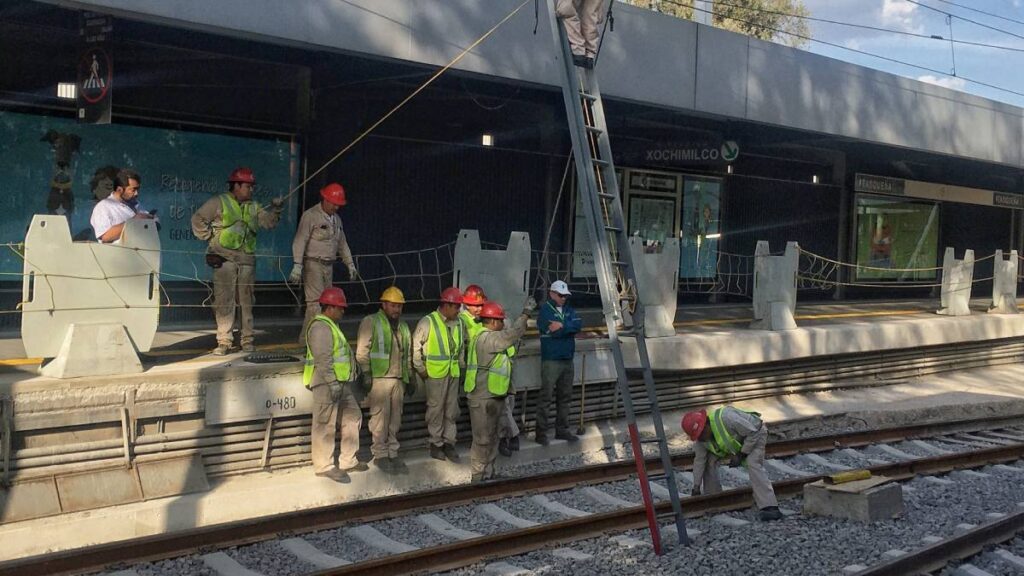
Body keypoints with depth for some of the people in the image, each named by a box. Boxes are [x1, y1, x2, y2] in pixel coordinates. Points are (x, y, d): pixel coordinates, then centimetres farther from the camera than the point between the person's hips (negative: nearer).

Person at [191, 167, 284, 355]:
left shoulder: (253, 207, 17)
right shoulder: (219, 202, 1)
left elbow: (268, 221, 9)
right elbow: (198, 219, 3)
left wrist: (275, 210, -6)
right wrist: (210, 237, -2)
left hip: (247, 261, 5)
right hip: (224, 259, -5)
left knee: (247, 301, 7)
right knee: (224, 301, -5)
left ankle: (248, 340, 14)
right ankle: (224, 342, -1)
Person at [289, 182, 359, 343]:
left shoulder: (336, 219, 16)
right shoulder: (310, 216, -8)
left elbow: (342, 243, 25)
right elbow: (299, 241, -14)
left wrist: (350, 264, 22)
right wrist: (297, 266, -22)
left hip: (329, 266, 8)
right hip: (313, 264, -8)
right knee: (315, 302, -13)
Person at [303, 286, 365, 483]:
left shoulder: (331, 326, 20)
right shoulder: (321, 327, -14)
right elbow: (323, 358, -22)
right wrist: (332, 383, -25)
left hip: (341, 384, 11)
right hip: (327, 384, -11)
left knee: (352, 417, 14)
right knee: (325, 425, -2)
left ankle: (348, 461, 22)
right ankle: (324, 466, 6)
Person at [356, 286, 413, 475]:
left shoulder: (403, 326, 17)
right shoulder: (371, 322, -3)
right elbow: (362, 351, -7)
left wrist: (409, 378, 21)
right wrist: (366, 374, -13)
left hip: (398, 379, 6)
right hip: (379, 378, -6)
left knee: (395, 419, 9)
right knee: (380, 418, -4)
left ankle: (392, 453, 17)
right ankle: (380, 455, 5)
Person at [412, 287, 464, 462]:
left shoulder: (457, 323, 9)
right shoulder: (428, 322, -9)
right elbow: (415, 346, -7)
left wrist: (461, 365, 12)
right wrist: (420, 369, -7)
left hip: (453, 373, 6)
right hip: (434, 374, -6)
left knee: (452, 410, 9)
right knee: (436, 410, 3)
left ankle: (448, 442, 19)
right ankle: (436, 443, 14)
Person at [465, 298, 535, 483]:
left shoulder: (489, 337, 16)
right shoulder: (487, 339, -19)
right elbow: (512, 334, -24)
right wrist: (525, 313, -17)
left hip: (491, 398, 11)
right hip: (483, 399, -11)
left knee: (491, 437, 18)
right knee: (482, 439, -3)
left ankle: (488, 474, 27)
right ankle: (478, 477, 4)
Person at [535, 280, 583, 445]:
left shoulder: (568, 310, 14)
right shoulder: (545, 310, -7)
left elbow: (578, 324, -4)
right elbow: (553, 331, -19)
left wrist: (563, 325, -17)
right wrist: (569, 327, -9)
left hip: (568, 360, 7)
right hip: (551, 360, -7)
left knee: (565, 397, 12)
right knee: (545, 397, -7)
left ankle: (562, 430, 21)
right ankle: (541, 433, -4)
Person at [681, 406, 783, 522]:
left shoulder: (726, 418, -40)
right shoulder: (700, 436, -17)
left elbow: (753, 433, -31)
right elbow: (699, 460, -9)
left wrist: (741, 455, -27)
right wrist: (696, 487, -8)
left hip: (755, 434, -7)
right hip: (735, 442, 7)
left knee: (753, 464, -29)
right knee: (709, 460, -5)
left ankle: (770, 507, -36)